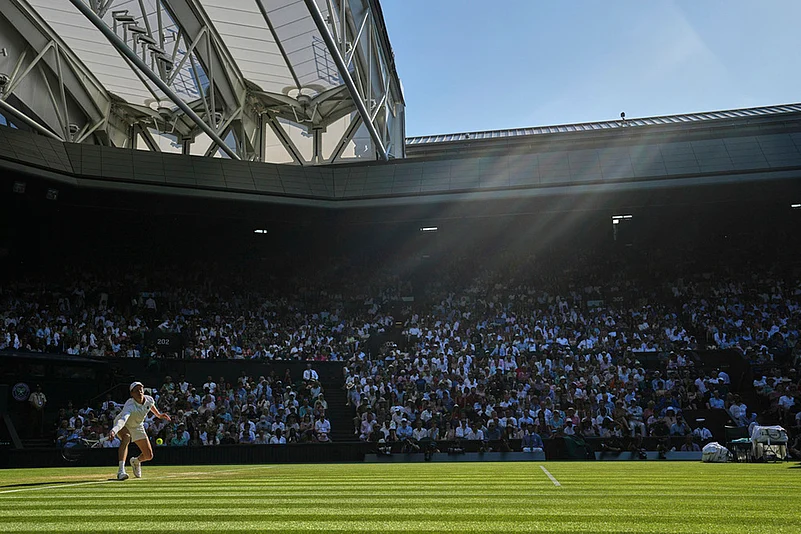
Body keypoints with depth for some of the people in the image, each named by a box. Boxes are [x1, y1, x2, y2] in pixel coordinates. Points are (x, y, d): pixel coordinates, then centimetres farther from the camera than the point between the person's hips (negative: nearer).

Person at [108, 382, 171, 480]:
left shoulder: (149, 399, -20)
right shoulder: (130, 406, -38)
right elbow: (123, 419, -56)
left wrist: (159, 415, 18)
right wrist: (113, 431, -74)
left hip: (137, 427, 5)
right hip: (123, 425, -5)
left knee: (149, 456, 1)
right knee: (126, 437, -41)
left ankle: (136, 461, 38)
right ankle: (121, 471, -46)